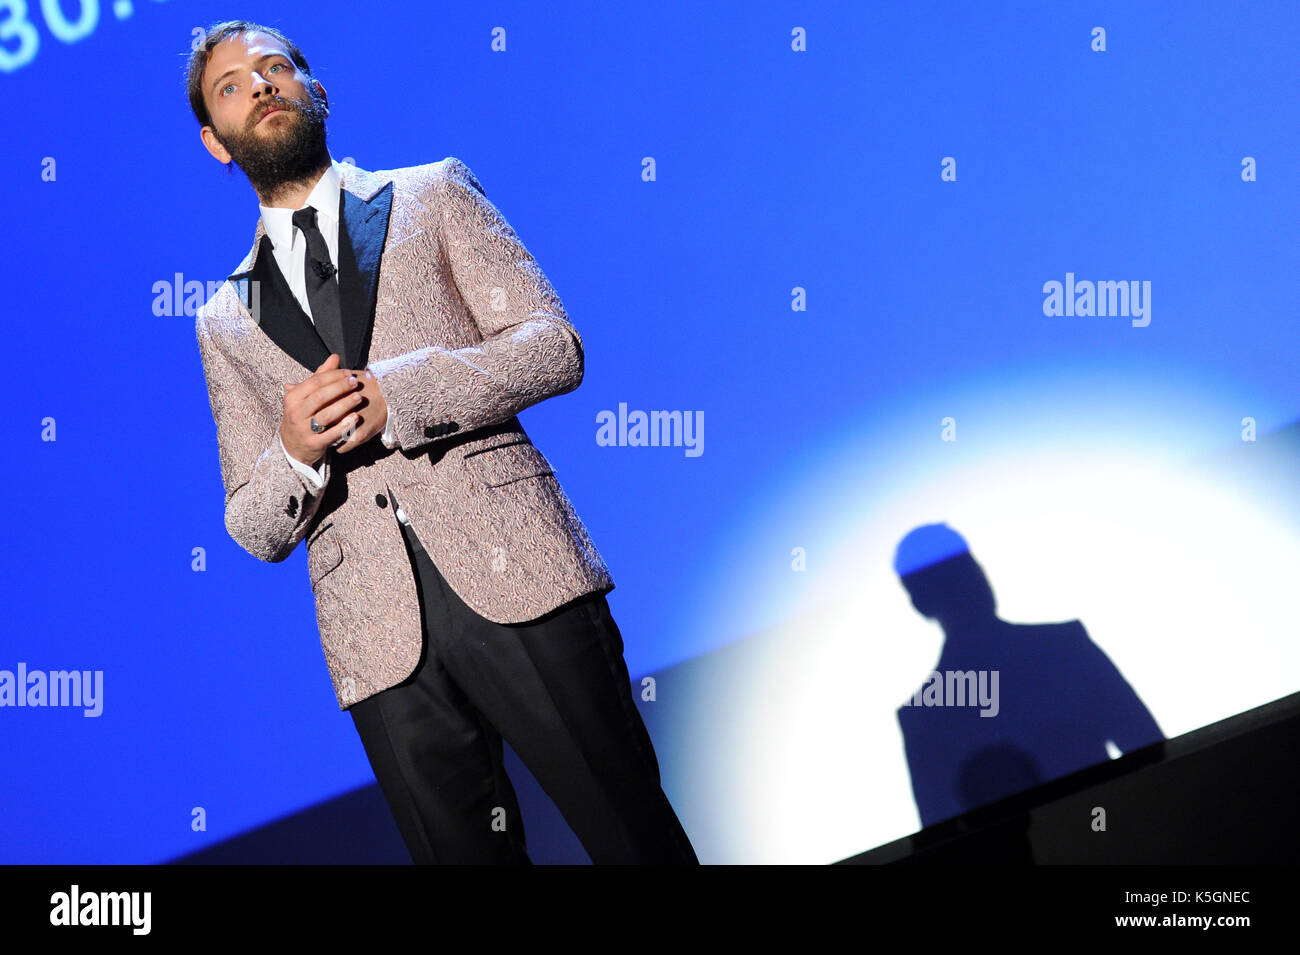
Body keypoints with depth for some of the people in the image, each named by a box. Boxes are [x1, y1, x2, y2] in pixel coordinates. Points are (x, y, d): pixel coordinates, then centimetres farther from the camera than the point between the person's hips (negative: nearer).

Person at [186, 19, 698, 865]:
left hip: (517, 579, -2)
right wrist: (295, 453, -7)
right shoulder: (226, 324, 19)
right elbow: (254, 528, 16)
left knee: (637, 838, -2)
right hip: (381, 641, 2)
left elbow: (555, 347, 1)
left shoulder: (434, 194, 14)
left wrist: (393, 397, -11)